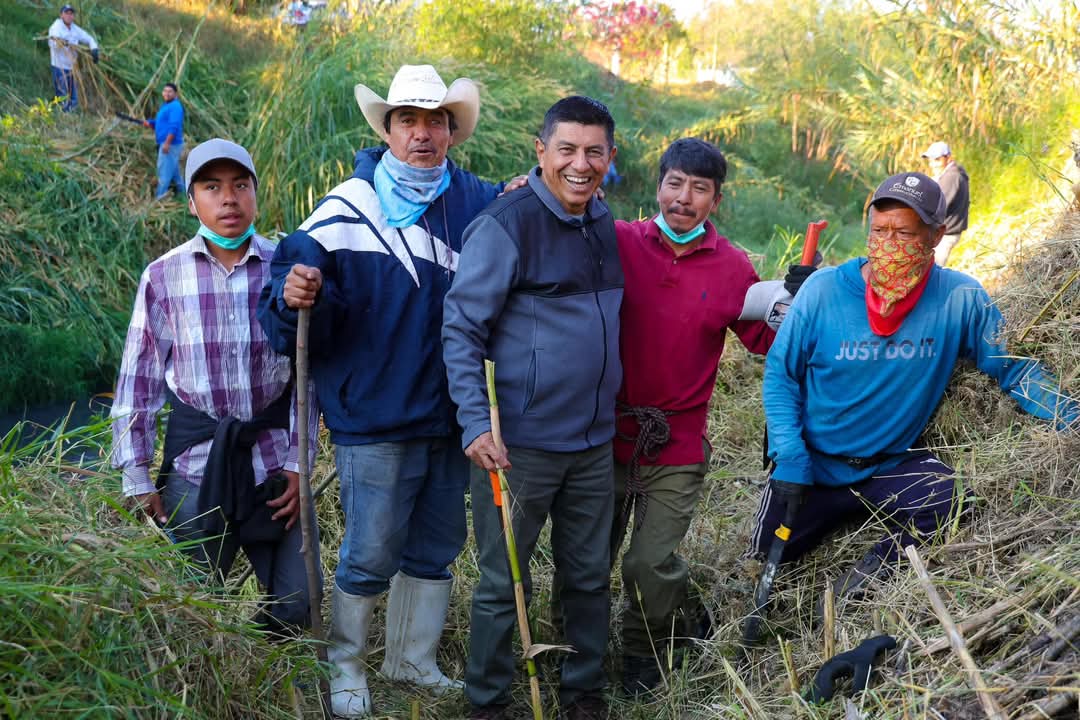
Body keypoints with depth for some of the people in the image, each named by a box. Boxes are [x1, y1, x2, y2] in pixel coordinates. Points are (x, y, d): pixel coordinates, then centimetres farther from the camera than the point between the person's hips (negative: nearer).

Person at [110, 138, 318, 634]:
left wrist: (299, 464, -1)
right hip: (194, 462, 0)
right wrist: (137, 478, -1)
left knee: (295, 606, 1)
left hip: (273, 458, 1)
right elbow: (138, 380, 1)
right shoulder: (164, 276, -3)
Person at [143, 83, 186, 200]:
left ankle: (160, 198, -7)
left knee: (164, 171, -9)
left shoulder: (175, 106, -15)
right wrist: (149, 123, 6)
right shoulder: (166, 106, 18)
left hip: (170, 144, -11)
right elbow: (159, 123, 25)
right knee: (174, 171, 17)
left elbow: (174, 126, -24)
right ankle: (181, 194, 24)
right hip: (166, 144, 11)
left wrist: (167, 143, -27)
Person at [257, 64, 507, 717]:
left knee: (436, 550, 18)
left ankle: (414, 659, 36)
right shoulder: (349, 207, -11)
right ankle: (346, 668, 25)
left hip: (450, 417, 5)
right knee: (370, 558, 4)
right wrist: (294, 297, -36)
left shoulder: (476, 200, 3)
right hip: (376, 419, -5)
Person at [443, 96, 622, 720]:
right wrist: (476, 423, -22)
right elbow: (460, 329, -13)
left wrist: (613, 409, 15)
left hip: (594, 441, 7)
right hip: (520, 443, -6)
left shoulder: (603, 224, 9)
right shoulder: (505, 225, -13)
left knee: (590, 576, 15)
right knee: (504, 583, 5)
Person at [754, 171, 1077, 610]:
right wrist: (789, 459, -16)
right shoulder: (823, 290, -15)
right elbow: (781, 374, -7)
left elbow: (1012, 367, -5)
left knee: (945, 496, -30)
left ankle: (875, 567, -4)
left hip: (896, 464, 0)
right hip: (816, 466, 1)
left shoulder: (960, 299, -14)